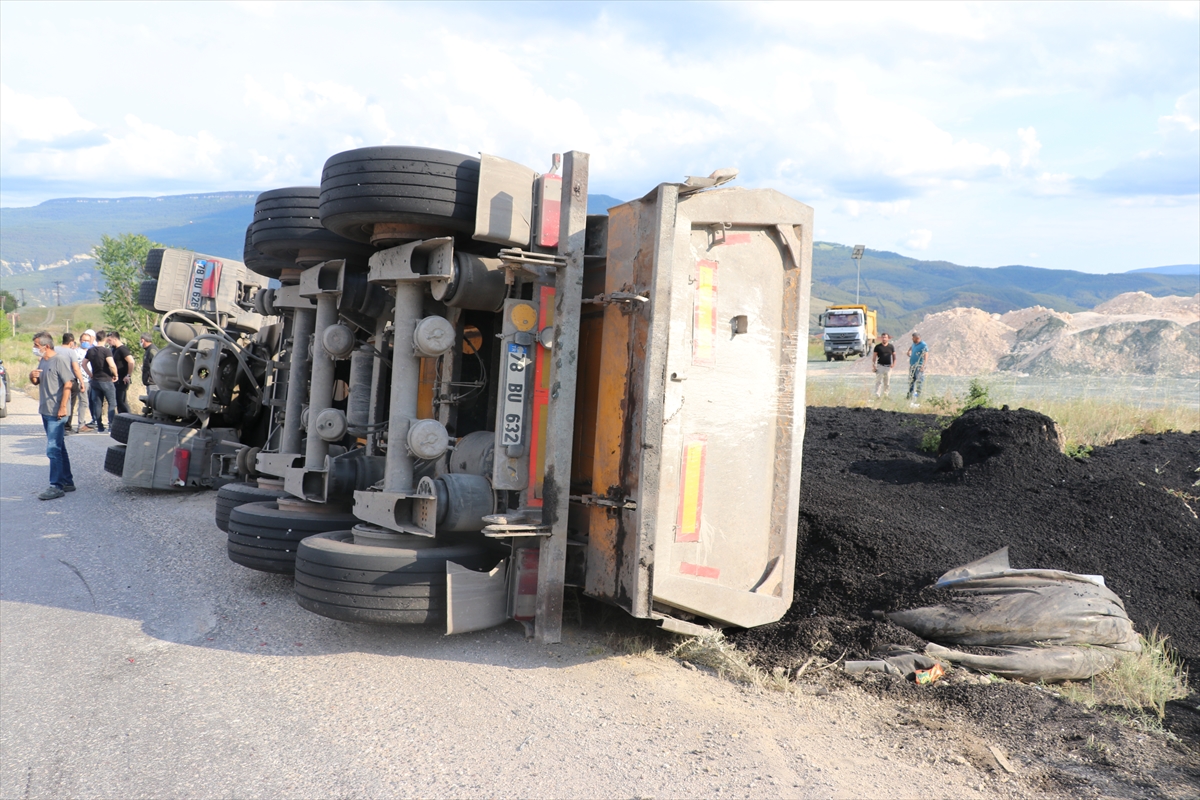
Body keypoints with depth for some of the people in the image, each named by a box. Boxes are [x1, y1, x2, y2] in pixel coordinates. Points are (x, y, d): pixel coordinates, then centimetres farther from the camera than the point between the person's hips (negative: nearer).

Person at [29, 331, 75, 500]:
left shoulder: (60, 360, -12)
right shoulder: (43, 361, 14)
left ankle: (56, 486, -7)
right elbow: (36, 382, 22)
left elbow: (68, 384, -18)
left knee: (53, 449, -10)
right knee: (59, 448, 14)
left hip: (56, 412, -9)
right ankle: (67, 481, 21)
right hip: (45, 411, 9)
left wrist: (63, 407, -22)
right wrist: (32, 376, -2)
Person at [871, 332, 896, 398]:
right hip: (880, 366, -2)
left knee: (887, 383, 8)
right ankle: (877, 395, -8)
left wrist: (894, 363, -2)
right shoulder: (877, 347, 1)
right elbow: (874, 357, 3)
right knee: (878, 381, -8)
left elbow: (894, 355, 14)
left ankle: (886, 395, 18)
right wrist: (873, 366, -5)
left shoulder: (891, 346, 7)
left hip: (888, 367, 2)